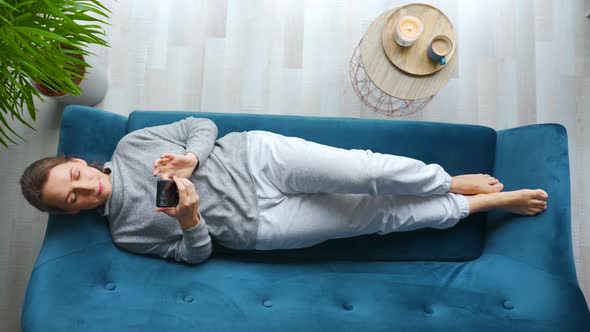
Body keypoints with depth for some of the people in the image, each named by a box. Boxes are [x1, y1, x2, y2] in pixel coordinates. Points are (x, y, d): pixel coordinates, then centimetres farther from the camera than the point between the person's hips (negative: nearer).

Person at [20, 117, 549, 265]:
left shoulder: (131, 143, 7)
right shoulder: (126, 232, 4)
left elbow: (201, 125, 9)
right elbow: (195, 253, 3)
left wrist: (190, 159, -12)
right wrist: (189, 219, -19)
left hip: (254, 155, 1)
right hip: (257, 224, -1)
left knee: (367, 172, -20)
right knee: (377, 215, -6)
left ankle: (450, 181, 7)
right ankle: (484, 204, 10)